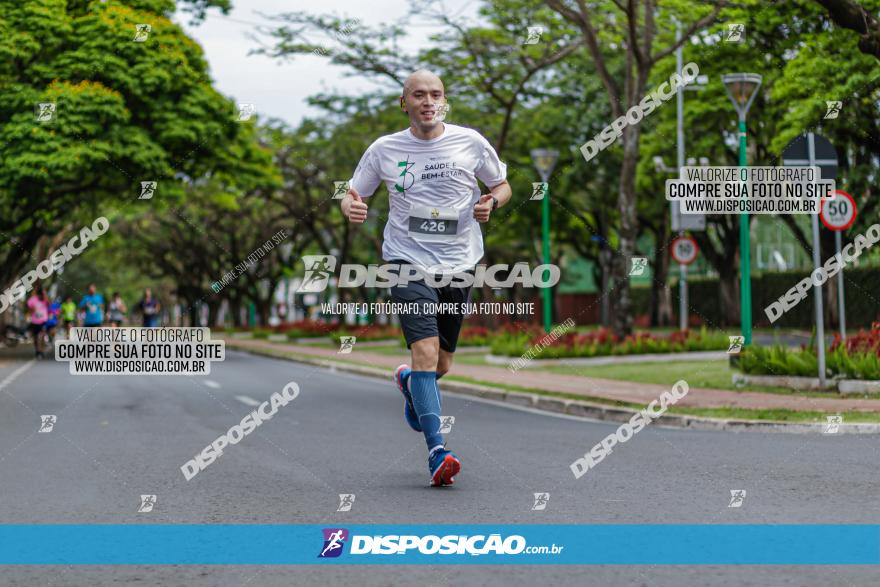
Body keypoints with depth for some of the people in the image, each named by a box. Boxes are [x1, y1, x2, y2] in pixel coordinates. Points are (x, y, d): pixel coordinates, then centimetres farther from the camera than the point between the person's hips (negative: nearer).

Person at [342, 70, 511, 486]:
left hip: (459, 264, 2)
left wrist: (491, 202, -9)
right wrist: (350, 207, -13)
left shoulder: (471, 142, 1)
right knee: (425, 349, -21)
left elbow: (502, 185, 14)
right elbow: (353, 194, 11)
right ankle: (437, 451, -21)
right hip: (407, 261, -2)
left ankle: (409, 382, 49)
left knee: (442, 365, 11)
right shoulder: (384, 149, 1)